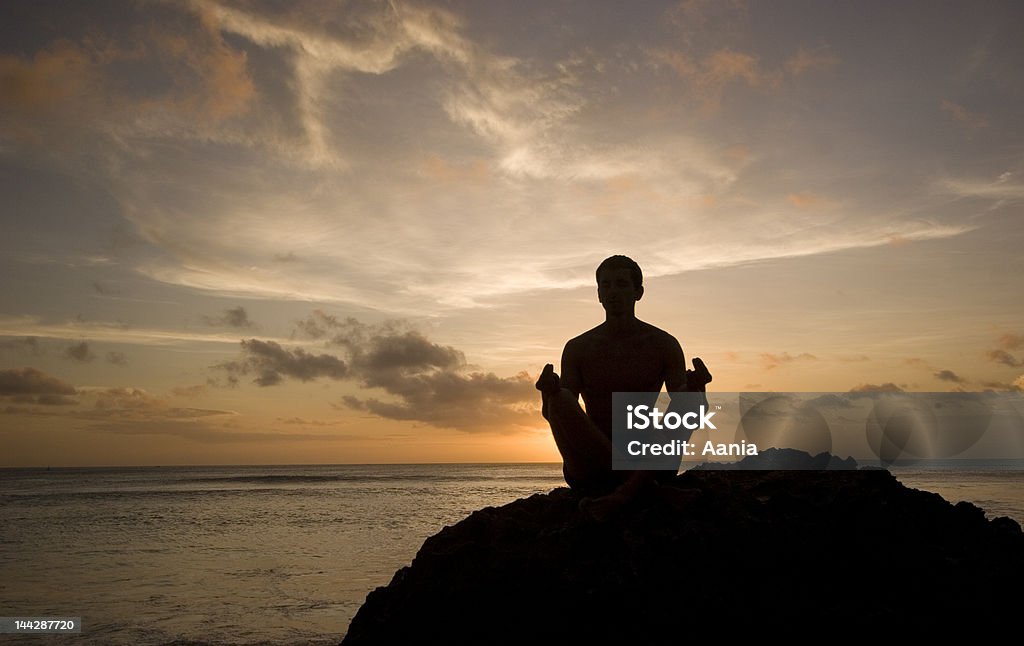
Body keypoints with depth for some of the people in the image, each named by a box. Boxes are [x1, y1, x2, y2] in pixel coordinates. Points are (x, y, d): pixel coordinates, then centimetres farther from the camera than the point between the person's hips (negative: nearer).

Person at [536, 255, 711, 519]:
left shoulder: (664, 344, 6)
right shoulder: (577, 348, 6)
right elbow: (551, 414, 1)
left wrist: (695, 389, -24)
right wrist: (548, 392, -23)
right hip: (590, 464, 0)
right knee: (562, 399, -26)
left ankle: (622, 495, -35)